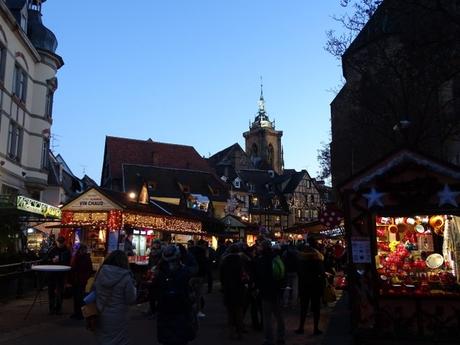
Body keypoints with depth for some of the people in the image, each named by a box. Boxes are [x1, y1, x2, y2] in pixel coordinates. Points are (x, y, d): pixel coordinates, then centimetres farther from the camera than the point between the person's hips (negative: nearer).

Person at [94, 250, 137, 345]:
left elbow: (94, 292, 7)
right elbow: (131, 300, -10)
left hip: (101, 315, 4)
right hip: (117, 318, -4)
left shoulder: (101, 272, -5)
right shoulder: (125, 277, -17)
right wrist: (133, 288, 5)